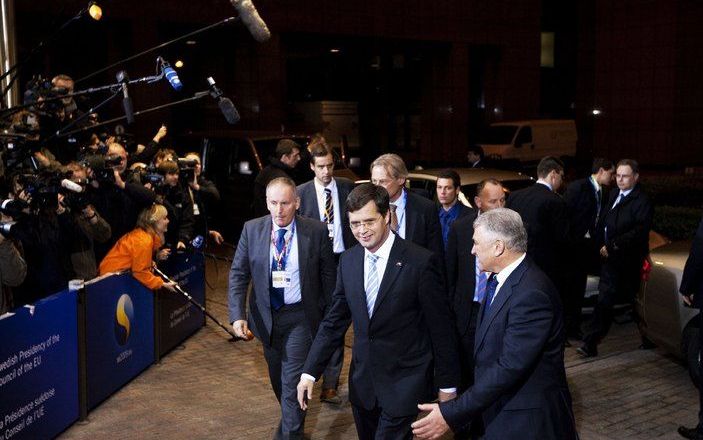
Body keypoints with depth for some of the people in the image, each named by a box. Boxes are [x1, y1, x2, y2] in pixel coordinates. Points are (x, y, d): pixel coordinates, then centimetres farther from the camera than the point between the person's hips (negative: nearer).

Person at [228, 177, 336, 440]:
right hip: (265, 316, 3)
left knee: (293, 378, -4)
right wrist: (237, 315, -15)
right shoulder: (252, 229, -7)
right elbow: (238, 273, -5)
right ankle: (291, 415, 46)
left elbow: (328, 275, -4)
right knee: (277, 376, 21)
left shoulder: (316, 231, -12)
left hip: (300, 317, -3)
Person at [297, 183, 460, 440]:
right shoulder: (348, 261, 1)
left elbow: (440, 328, -10)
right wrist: (310, 372, 1)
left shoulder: (421, 261, -16)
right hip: (362, 380, 5)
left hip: (404, 382, -5)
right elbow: (334, 321, 7)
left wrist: (447, 385, -4)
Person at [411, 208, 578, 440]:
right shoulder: (499, 278, 3)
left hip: (530, 420, -8)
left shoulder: (532, 293, -26)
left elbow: (510, 367, -29)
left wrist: (450, 414, -29)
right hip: (502, 409, 8)